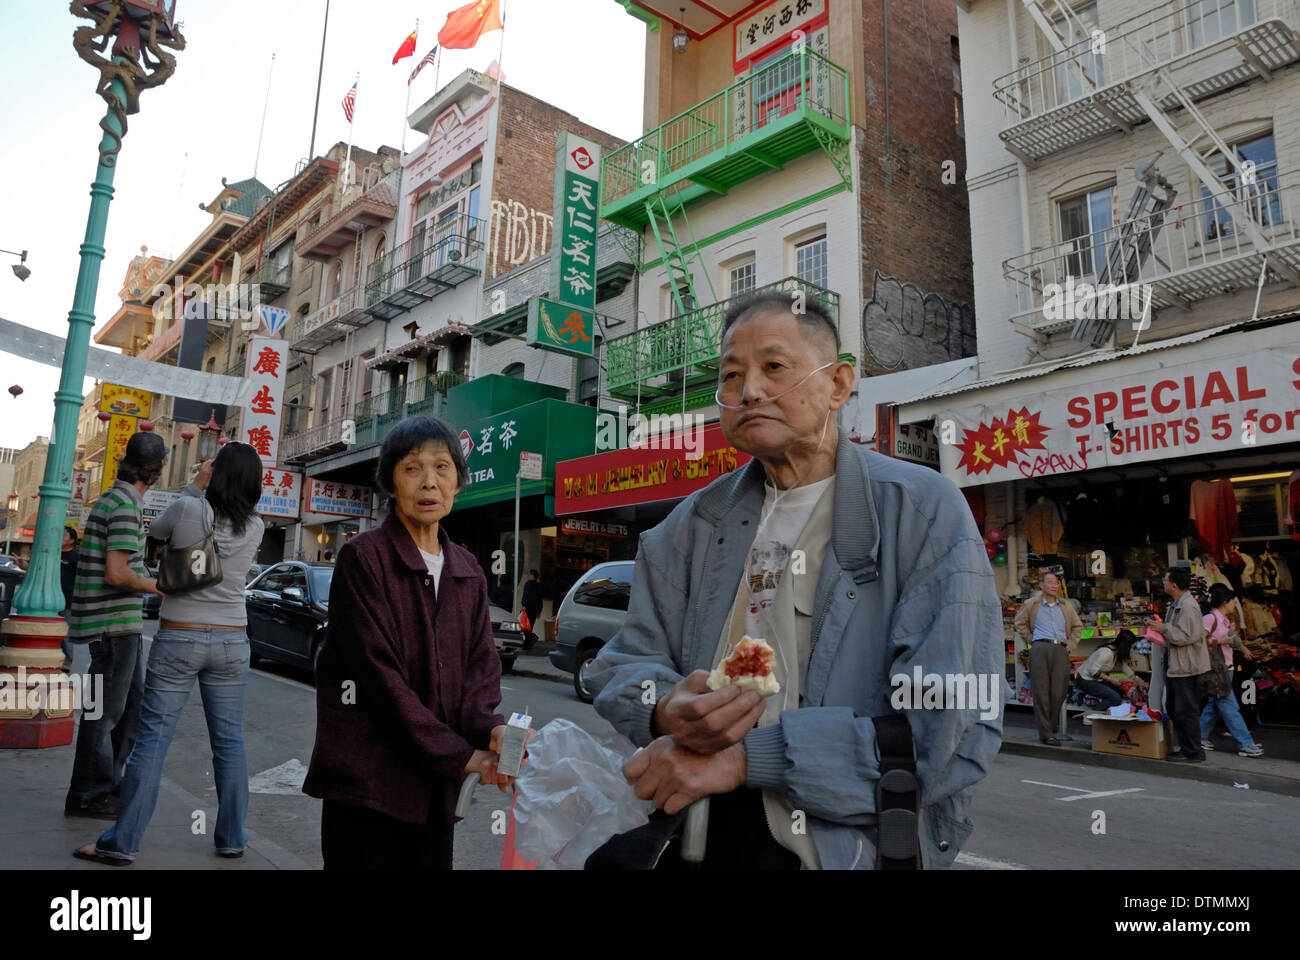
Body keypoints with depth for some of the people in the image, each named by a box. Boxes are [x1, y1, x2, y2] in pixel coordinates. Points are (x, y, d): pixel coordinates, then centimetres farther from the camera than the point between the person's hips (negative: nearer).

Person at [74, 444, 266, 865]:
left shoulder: (189, 508, -10)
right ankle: (231, 838, 17)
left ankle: (123, 842, 11)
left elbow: (156, 531, 11)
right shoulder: (254, 527, -2)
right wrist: (206, 490, 12)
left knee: (152, 739, 5)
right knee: (230, 741, 10)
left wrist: (196, 485, 11)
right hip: (231, 642, 2)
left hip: (178, 638, -2)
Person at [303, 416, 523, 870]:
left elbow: (480, 666, 5)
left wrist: (490, 729, -16)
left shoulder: (468, 572, 10)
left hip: (435, 784, 5)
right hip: (368, 780, -5)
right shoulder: (363, 557, -8)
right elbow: (379, 674, -15)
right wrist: (459, 755, -16)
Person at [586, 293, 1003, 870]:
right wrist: (665, 710, -15)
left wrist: (747, 757, -17)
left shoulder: (926, 512, -8)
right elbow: (627, 661, 8)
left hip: (853, 848, -3)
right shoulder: (693, 525, 6)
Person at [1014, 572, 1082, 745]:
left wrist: (1070, 645, 14)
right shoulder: (1031, 604, 10)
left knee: (1059, 692, -1)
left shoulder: (1066, 606, 18)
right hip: (1040, 648, -3)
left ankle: (1051, 728, 14)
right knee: (1041, 691, -8)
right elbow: (1019, 624, 18)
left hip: (1061, 650, 3)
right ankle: (1046, 733, -6)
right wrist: (1032, 640, 7)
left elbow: (1078, 626, 27)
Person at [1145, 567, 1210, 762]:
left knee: (1186, 711, -3)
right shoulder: (1177, 604, 14)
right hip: (1175, 666, 11)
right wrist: (1158, 626, 10)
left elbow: (1188, 636, -24)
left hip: (1186, 667, -11)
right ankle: (1185, 748, 24)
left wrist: (1164, 629, -19)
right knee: (1173, 709, 16)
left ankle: (1193, 752, 5)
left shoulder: (1188, 606, -18)